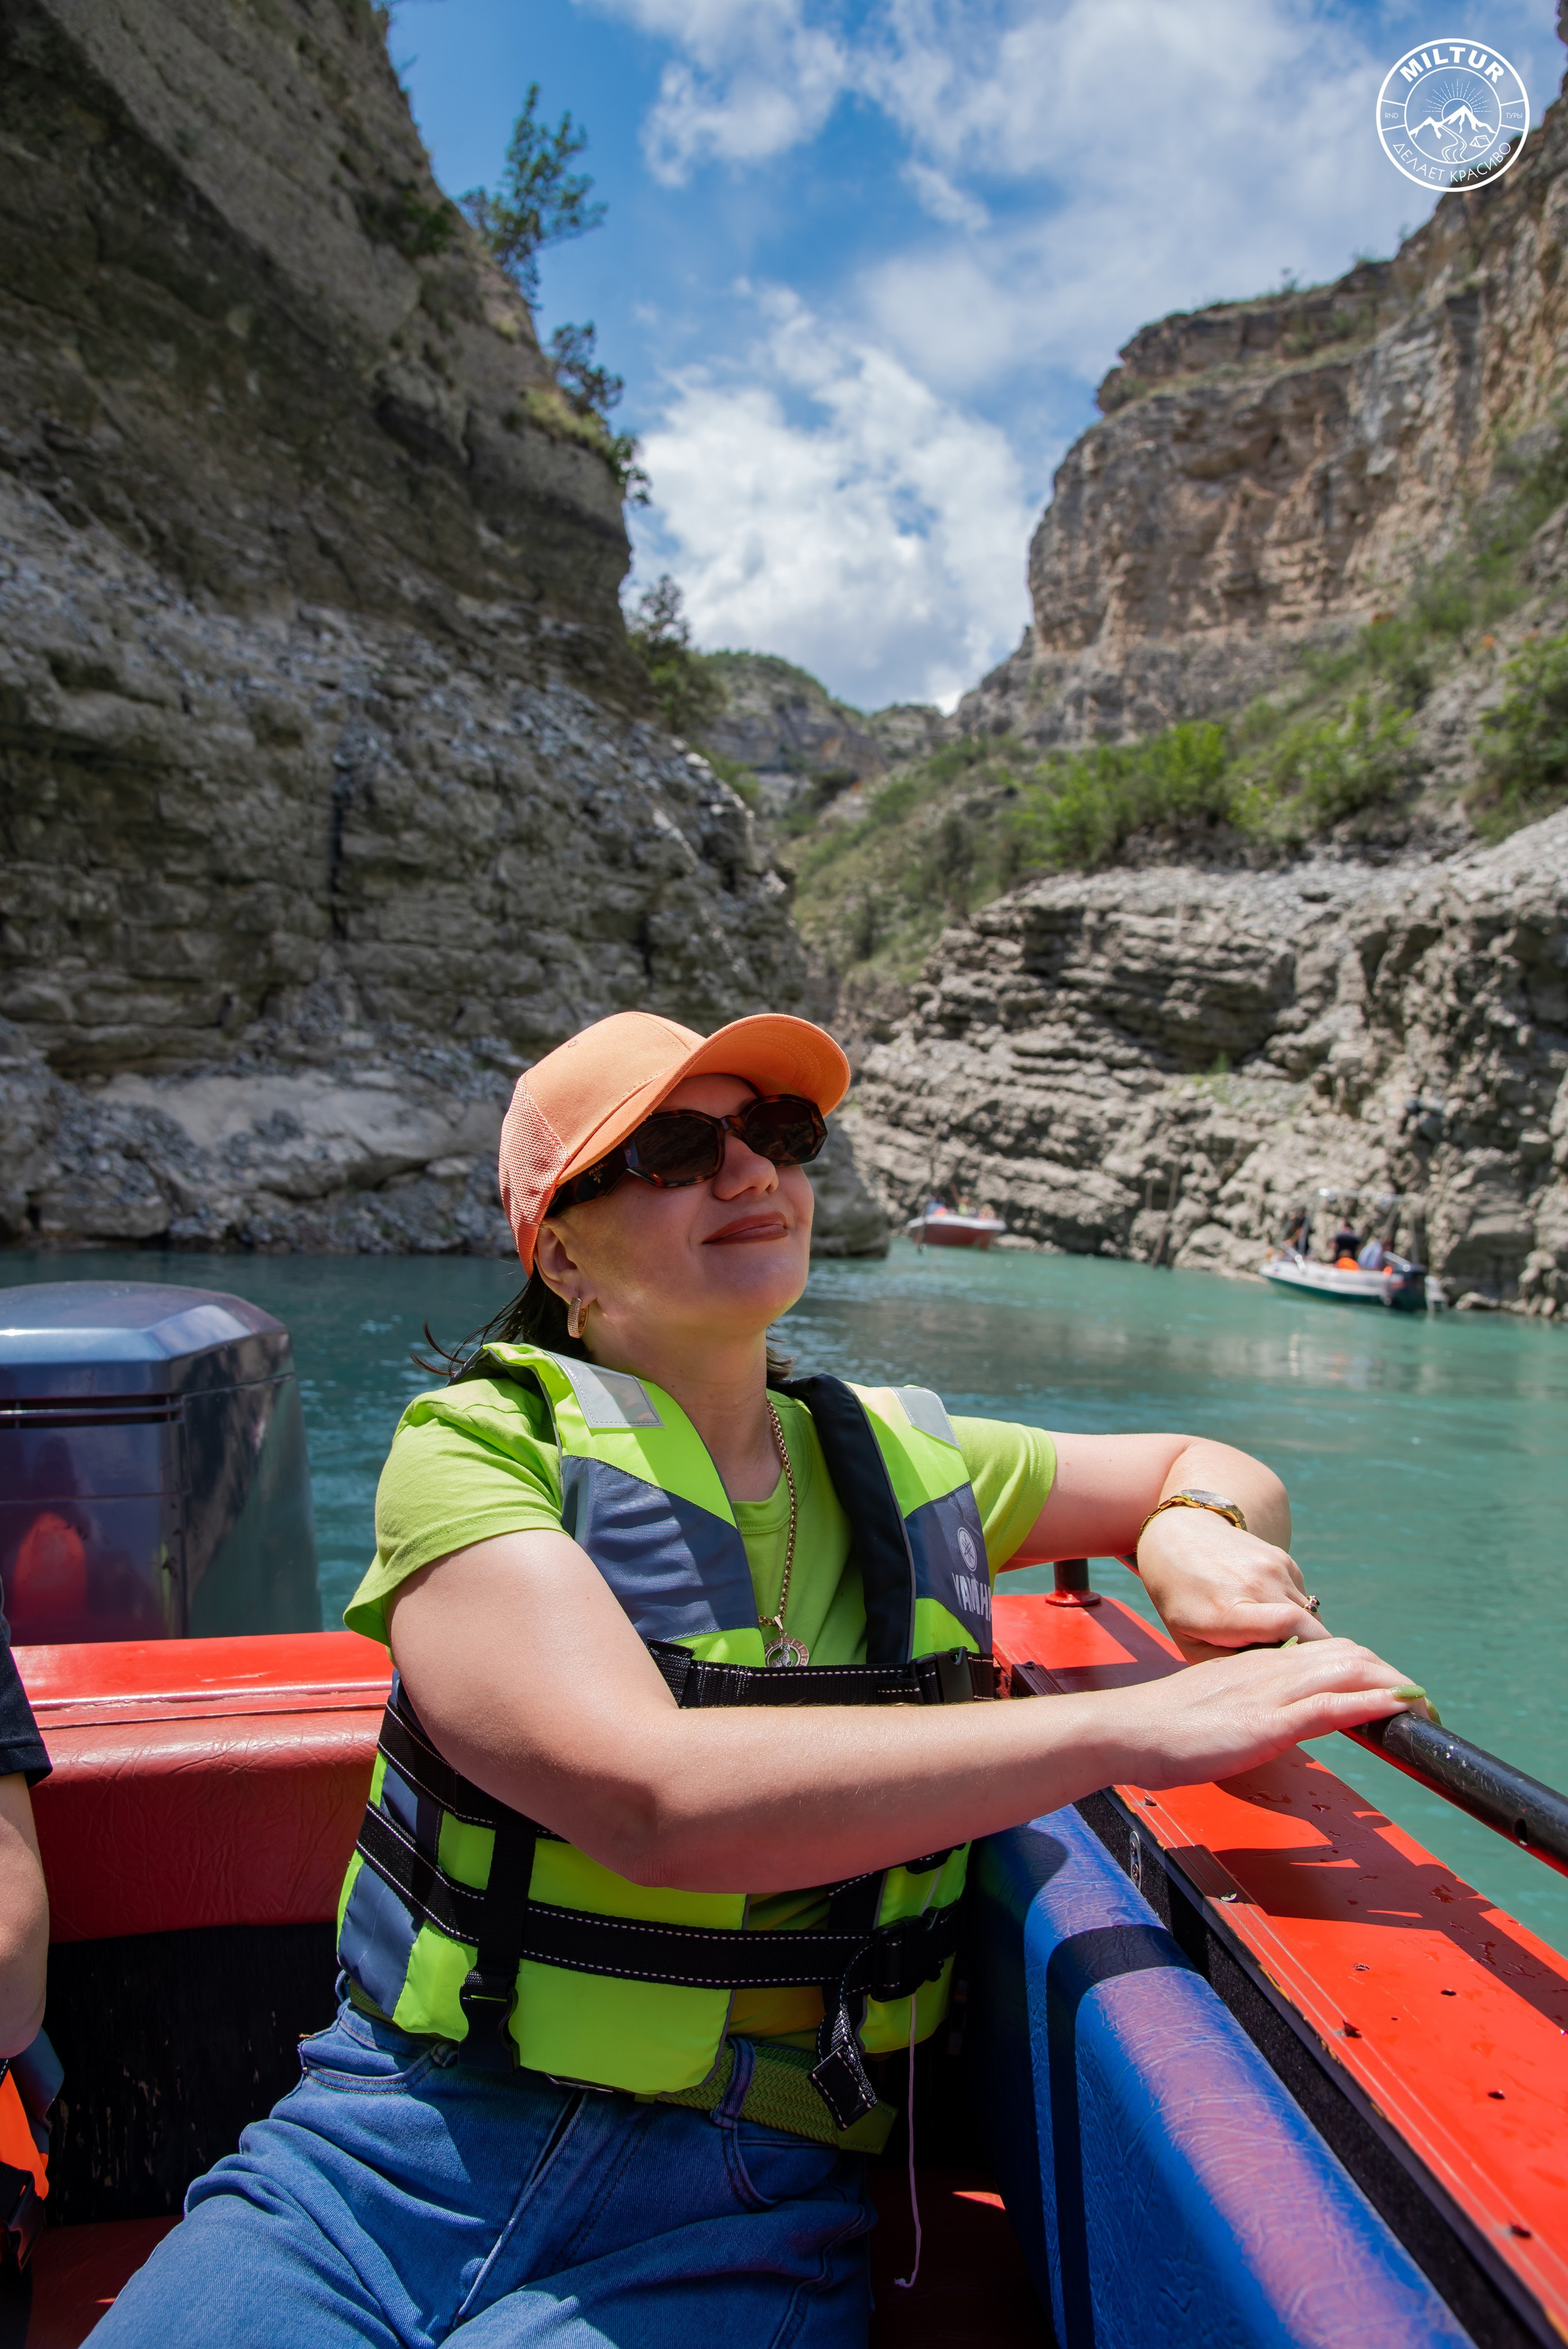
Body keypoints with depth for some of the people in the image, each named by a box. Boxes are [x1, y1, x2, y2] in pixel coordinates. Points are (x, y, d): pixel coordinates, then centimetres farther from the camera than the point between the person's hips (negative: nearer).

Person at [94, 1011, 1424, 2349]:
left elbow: (1218, 1465, 21)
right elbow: (653, 1797, -24)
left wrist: (1192, 1529, -4)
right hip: (394, 2152, -2)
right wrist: (1140, 1727, -25)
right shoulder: (480, 1447, -7)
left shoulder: (904, 1465, 7)